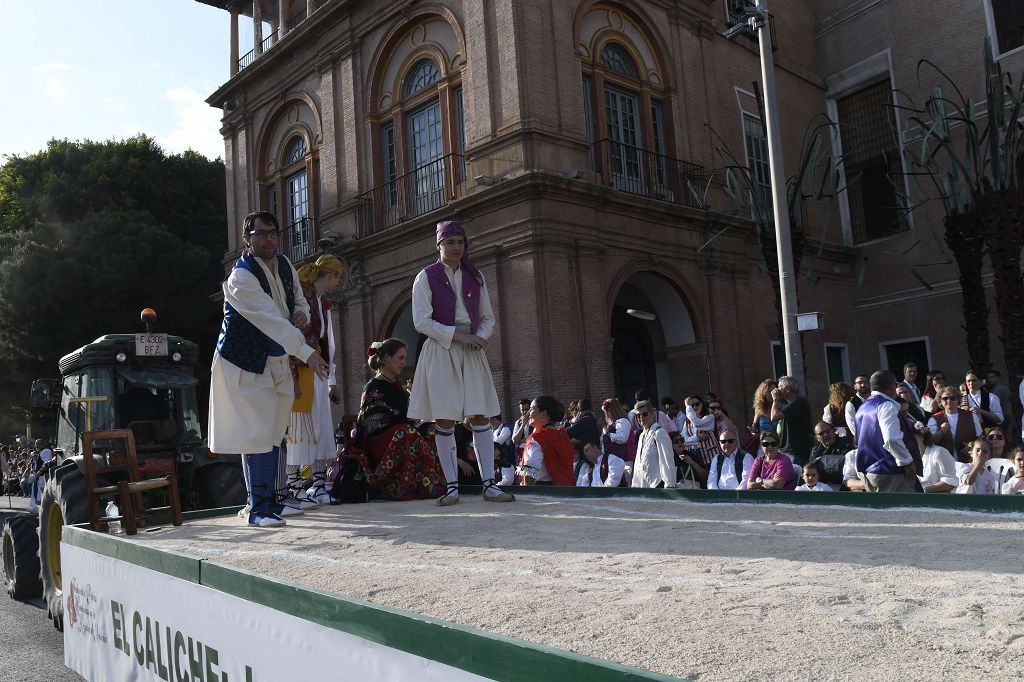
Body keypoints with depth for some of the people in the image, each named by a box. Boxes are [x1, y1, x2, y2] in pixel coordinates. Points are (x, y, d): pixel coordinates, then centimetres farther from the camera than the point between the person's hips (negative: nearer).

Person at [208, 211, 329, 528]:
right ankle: (257, 508, 1)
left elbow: (299, 299, 18)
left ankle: (267, 500, 24)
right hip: (244, 363, -8)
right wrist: (307, 353, -37)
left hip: (276, 362, 8)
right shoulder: (241, 278, -21)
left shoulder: (284, 264, 3)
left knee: (273, 434, 13)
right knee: (256, 435, -8)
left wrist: (301, 313, -8)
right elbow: (271, 320, -31)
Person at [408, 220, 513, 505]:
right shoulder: (426, 277, 0)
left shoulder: (475, 277, 12)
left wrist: (479, 337, -8)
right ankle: (452, 487, 5)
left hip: (472, 352, 3)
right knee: (444, 420, -3)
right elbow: (422, 321, -8)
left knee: (480, 417, -1)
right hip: (440, 352, -3)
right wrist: (458, 335, -15)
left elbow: (488, 318, 14)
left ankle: (489, 484, 3)